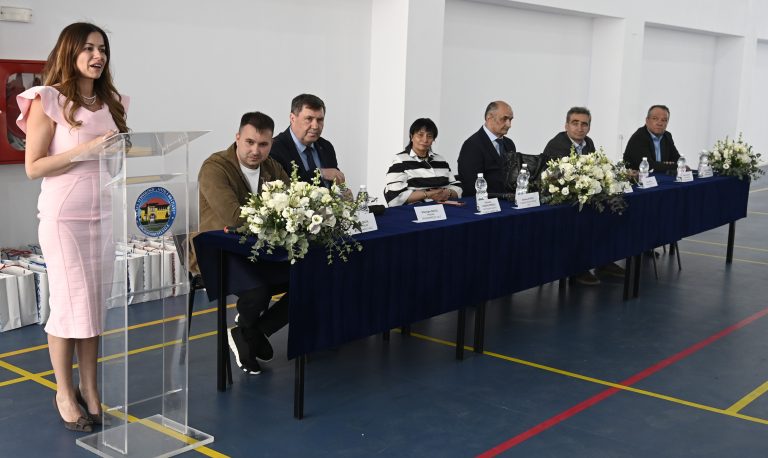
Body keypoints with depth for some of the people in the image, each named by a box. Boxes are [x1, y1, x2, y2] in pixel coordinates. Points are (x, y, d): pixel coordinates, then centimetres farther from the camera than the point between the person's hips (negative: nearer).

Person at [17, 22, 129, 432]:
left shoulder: (110, 103, 10)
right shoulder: (48, 101, -7)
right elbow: (33, 167, -10)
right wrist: (88, 149, -17)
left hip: (104, 213, 5)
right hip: (64, 215, -5)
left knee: (95, 304, 9)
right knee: (70, 304, 0)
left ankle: (90, 391, 19)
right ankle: (64, 394, 17)